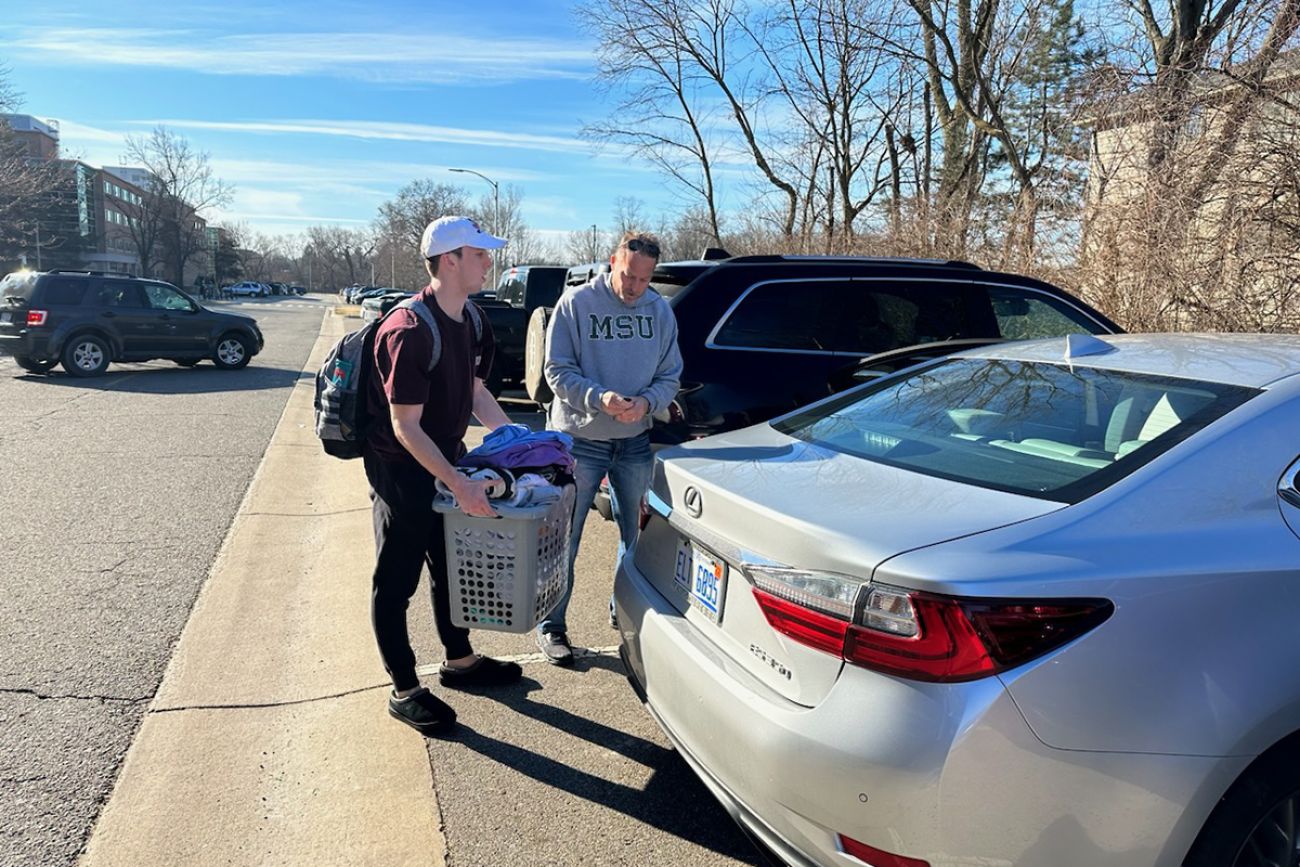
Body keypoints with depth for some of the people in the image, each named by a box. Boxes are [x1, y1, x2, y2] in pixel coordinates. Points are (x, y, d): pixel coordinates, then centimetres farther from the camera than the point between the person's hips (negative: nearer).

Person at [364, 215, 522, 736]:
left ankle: (459, 661, 38)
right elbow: (405, 427, -27)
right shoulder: (409, 332, -27)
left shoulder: (469, 322, 0)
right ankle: (404, 692, 19)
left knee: (452, 566, 20)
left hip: (445, 459, 9)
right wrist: (460, 486, -31)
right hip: (401, 471, -9)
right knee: (396, 581, 6)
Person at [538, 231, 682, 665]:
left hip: (635, 442, 4)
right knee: (563, 538, 3)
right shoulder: (576, 303, -8)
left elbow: (670, 376, 5)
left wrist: (646, 402, -17)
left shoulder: (660, 311, 3)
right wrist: (598, 398, -26)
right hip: (580, 438, -4)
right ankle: (551, 626, 17)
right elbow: (557, 370, -10)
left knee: (636, 534, 16)